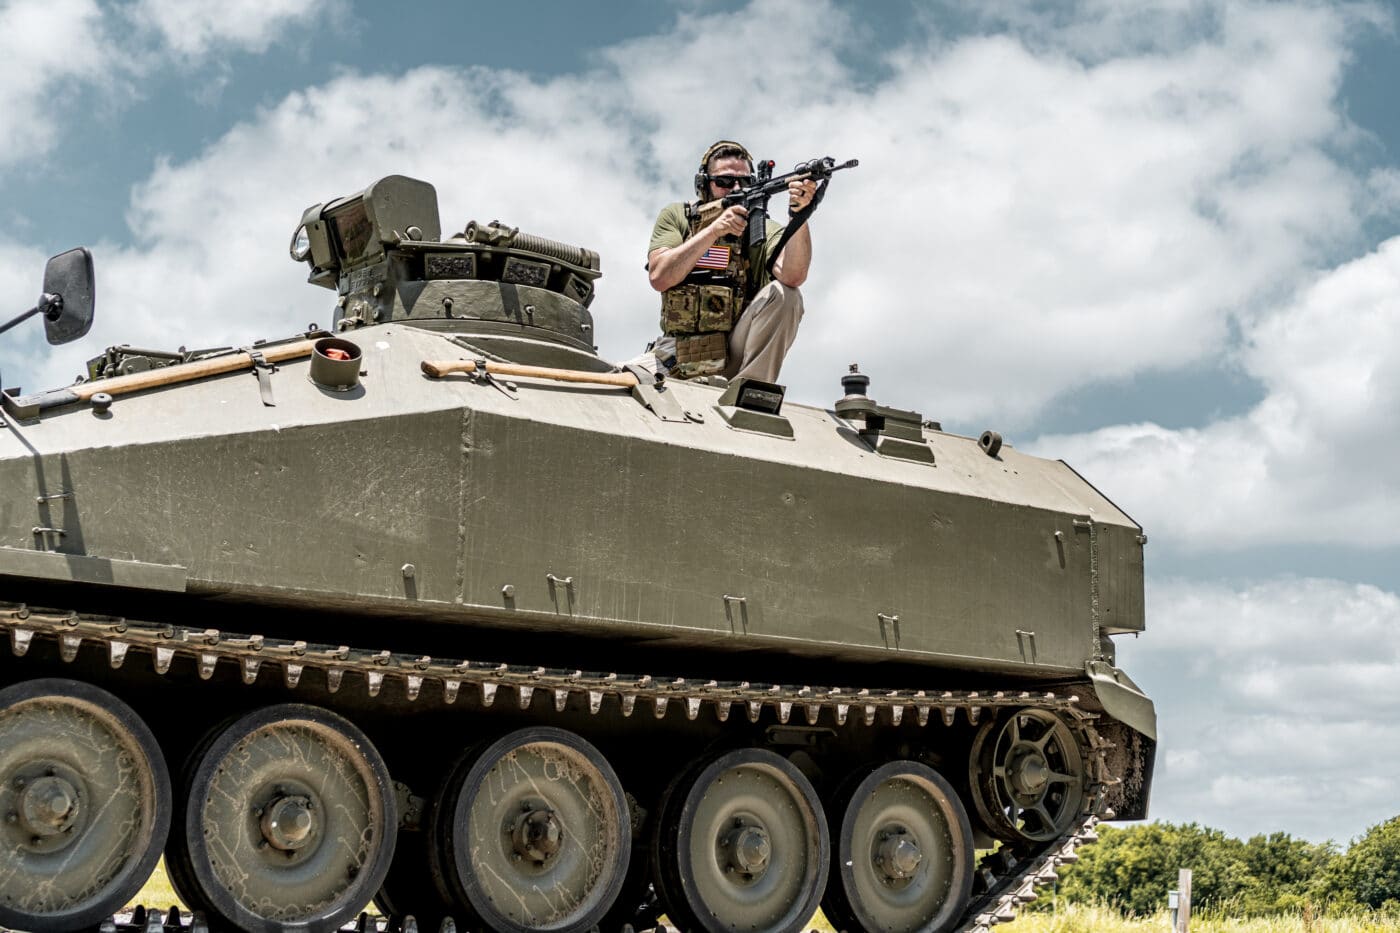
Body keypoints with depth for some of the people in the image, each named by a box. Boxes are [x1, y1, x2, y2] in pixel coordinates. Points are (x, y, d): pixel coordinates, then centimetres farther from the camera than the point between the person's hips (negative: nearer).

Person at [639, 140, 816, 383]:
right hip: (677, 356, -1)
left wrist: (798, 215, -32)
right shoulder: (675, 217, 6)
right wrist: (713, 230, -19)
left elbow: (793, 276, -18)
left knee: (783, 295, -23)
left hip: (735, 358, 1)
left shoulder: (764, 231, 3)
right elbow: (659, 277, -11)